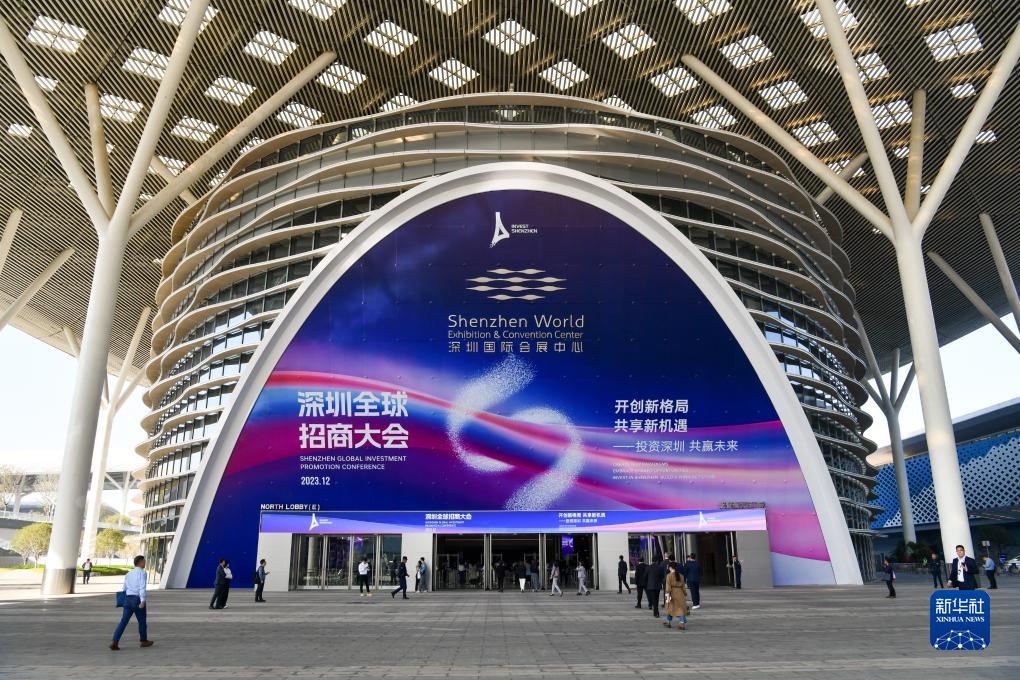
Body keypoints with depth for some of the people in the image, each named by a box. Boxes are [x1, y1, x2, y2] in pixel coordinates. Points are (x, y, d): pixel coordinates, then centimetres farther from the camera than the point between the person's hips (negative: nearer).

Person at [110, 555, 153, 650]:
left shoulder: (129, 573, 15)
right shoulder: (142, 573, -8)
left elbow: (125, 588, 21)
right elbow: (142, 587, -19)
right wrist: (143, 601, -25)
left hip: (128, 599, 6)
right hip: (137, 600, -6)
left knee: (123, 621, 1)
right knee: (142, 621, 11)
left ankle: (115, 642, -13)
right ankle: (144, 641, 26)